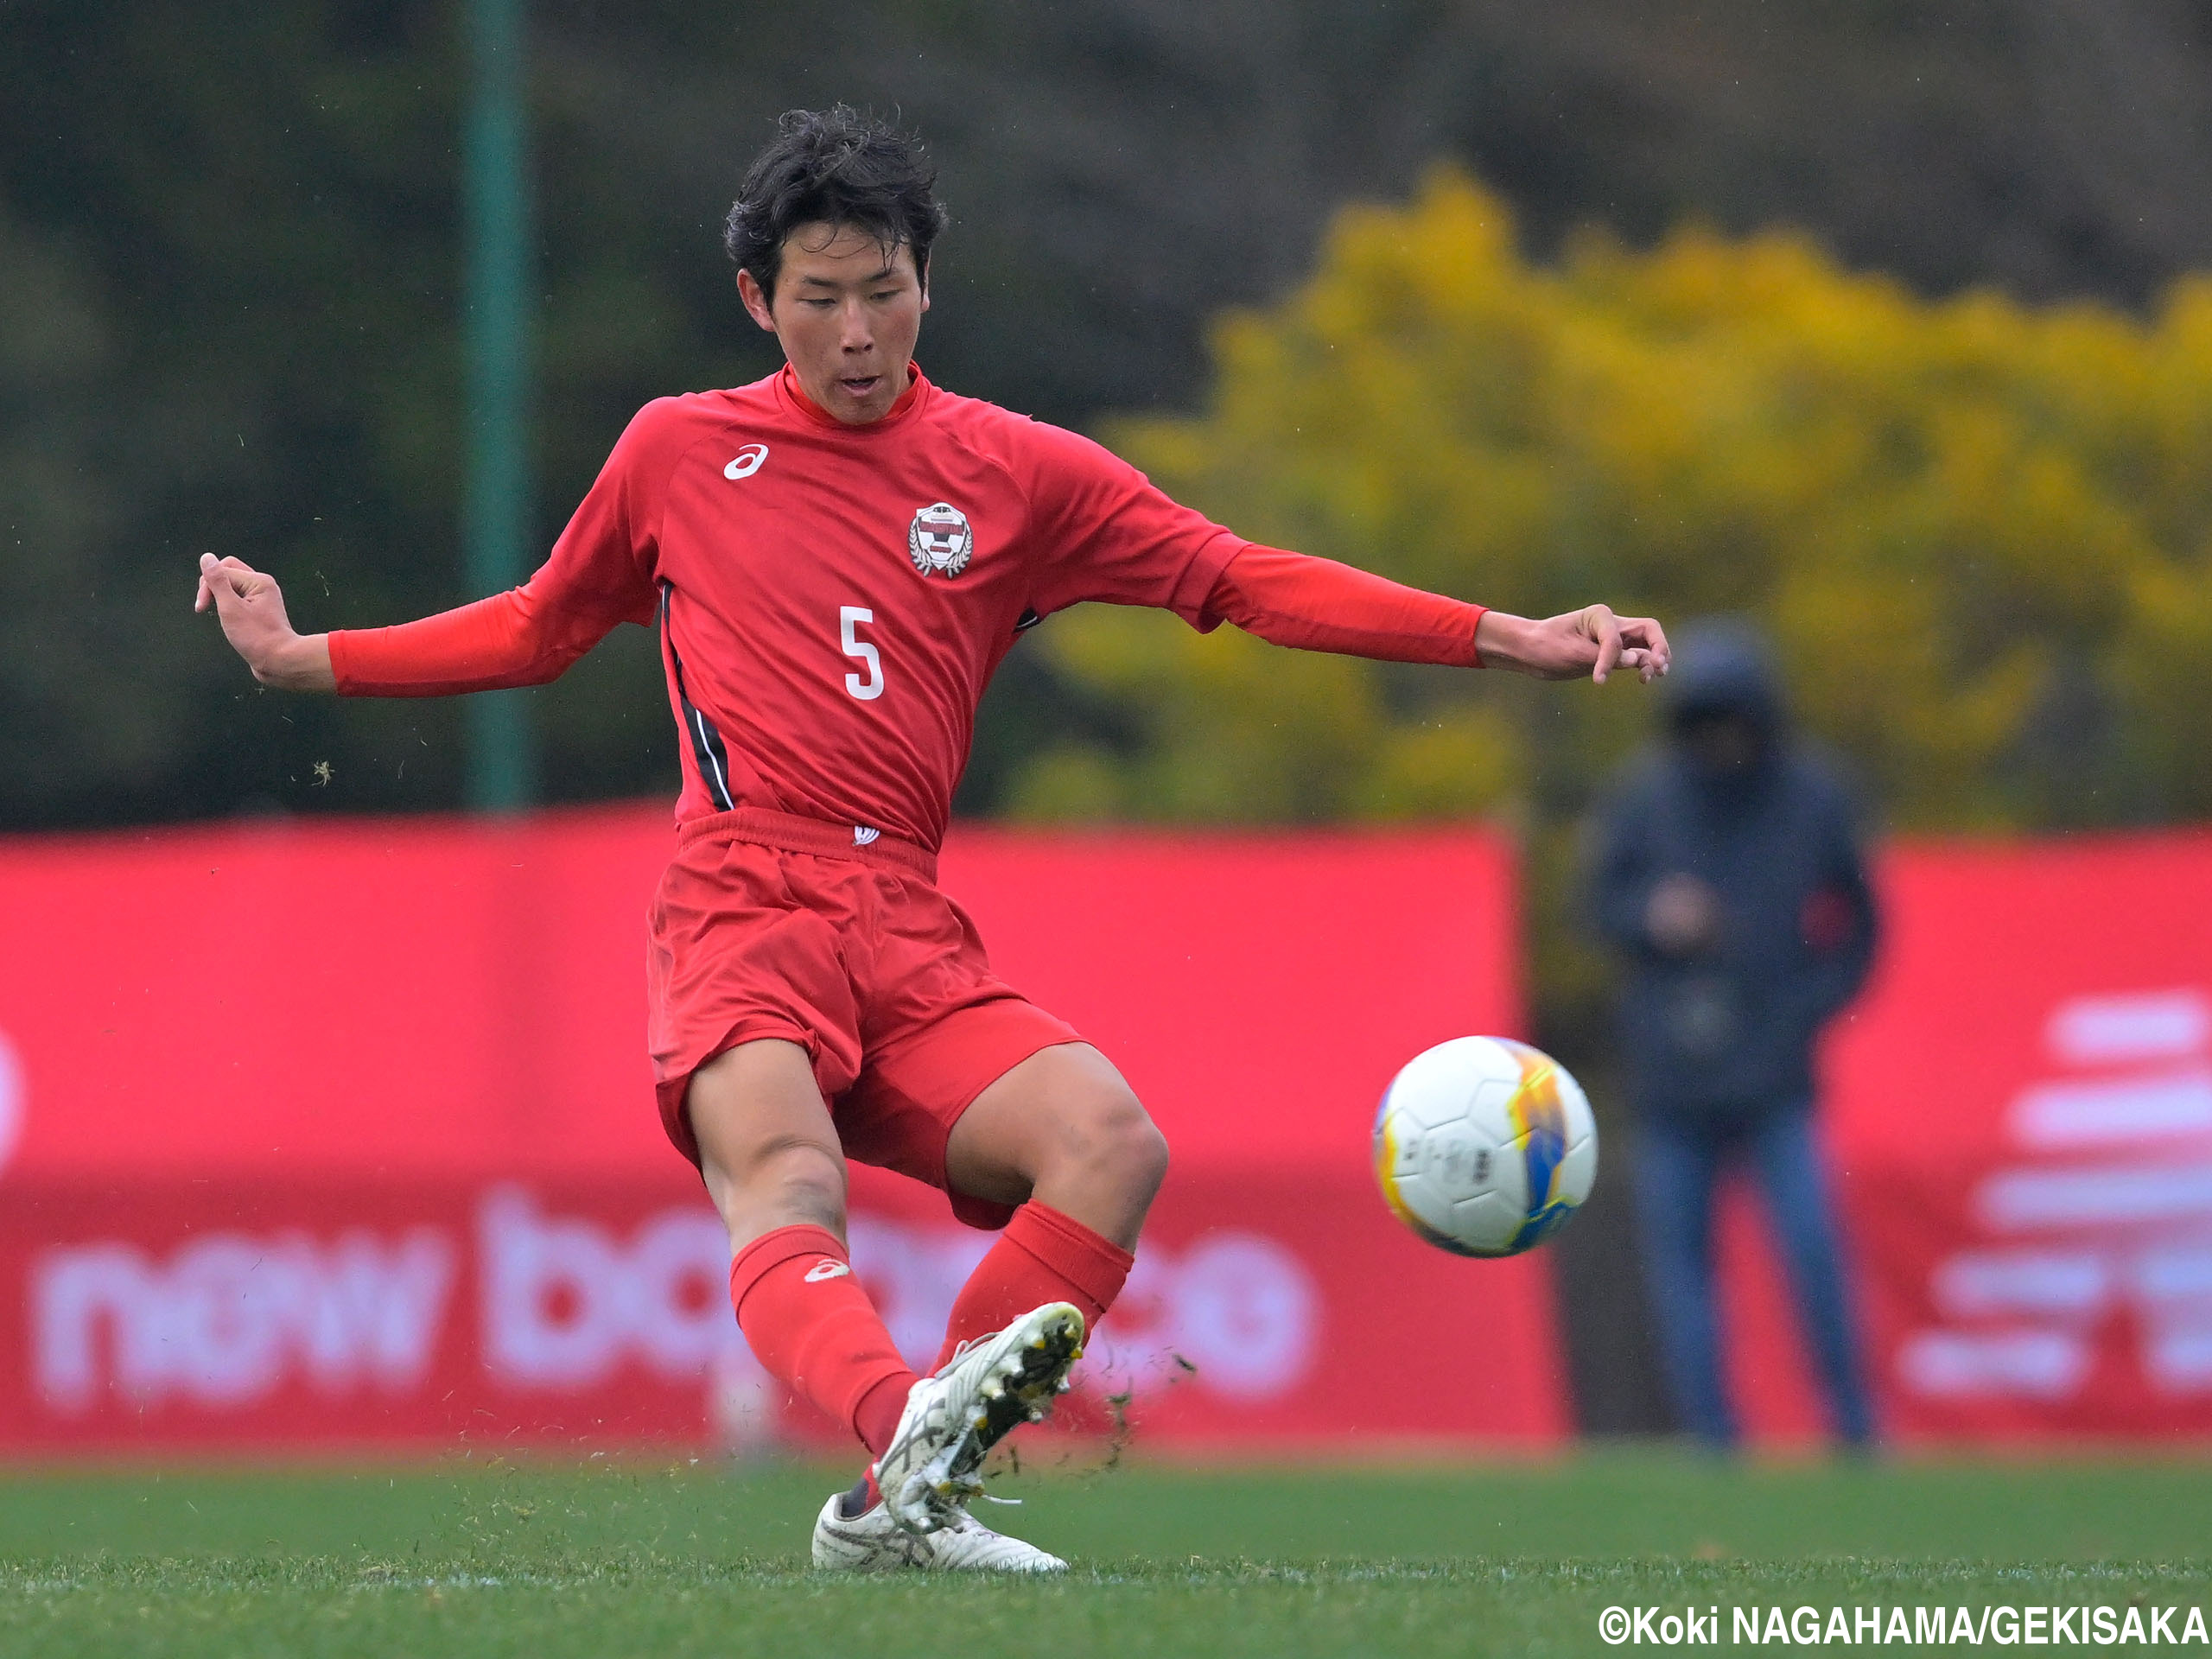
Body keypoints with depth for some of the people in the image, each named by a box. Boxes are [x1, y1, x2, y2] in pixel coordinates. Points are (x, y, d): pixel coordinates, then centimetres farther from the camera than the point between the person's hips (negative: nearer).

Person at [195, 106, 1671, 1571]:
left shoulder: (1017, 472, 16)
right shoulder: (679, 453, 16)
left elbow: (1242, 583, 15)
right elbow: (539, 629, 31)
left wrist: (1513, 641, 7)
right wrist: (301, 659, 30)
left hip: (912, 940, 3)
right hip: (744, 907, -2)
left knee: (1114, 1141, -25)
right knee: (788, 1192, -33)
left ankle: (903, 1503, -26)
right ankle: (911, 1420, -62)